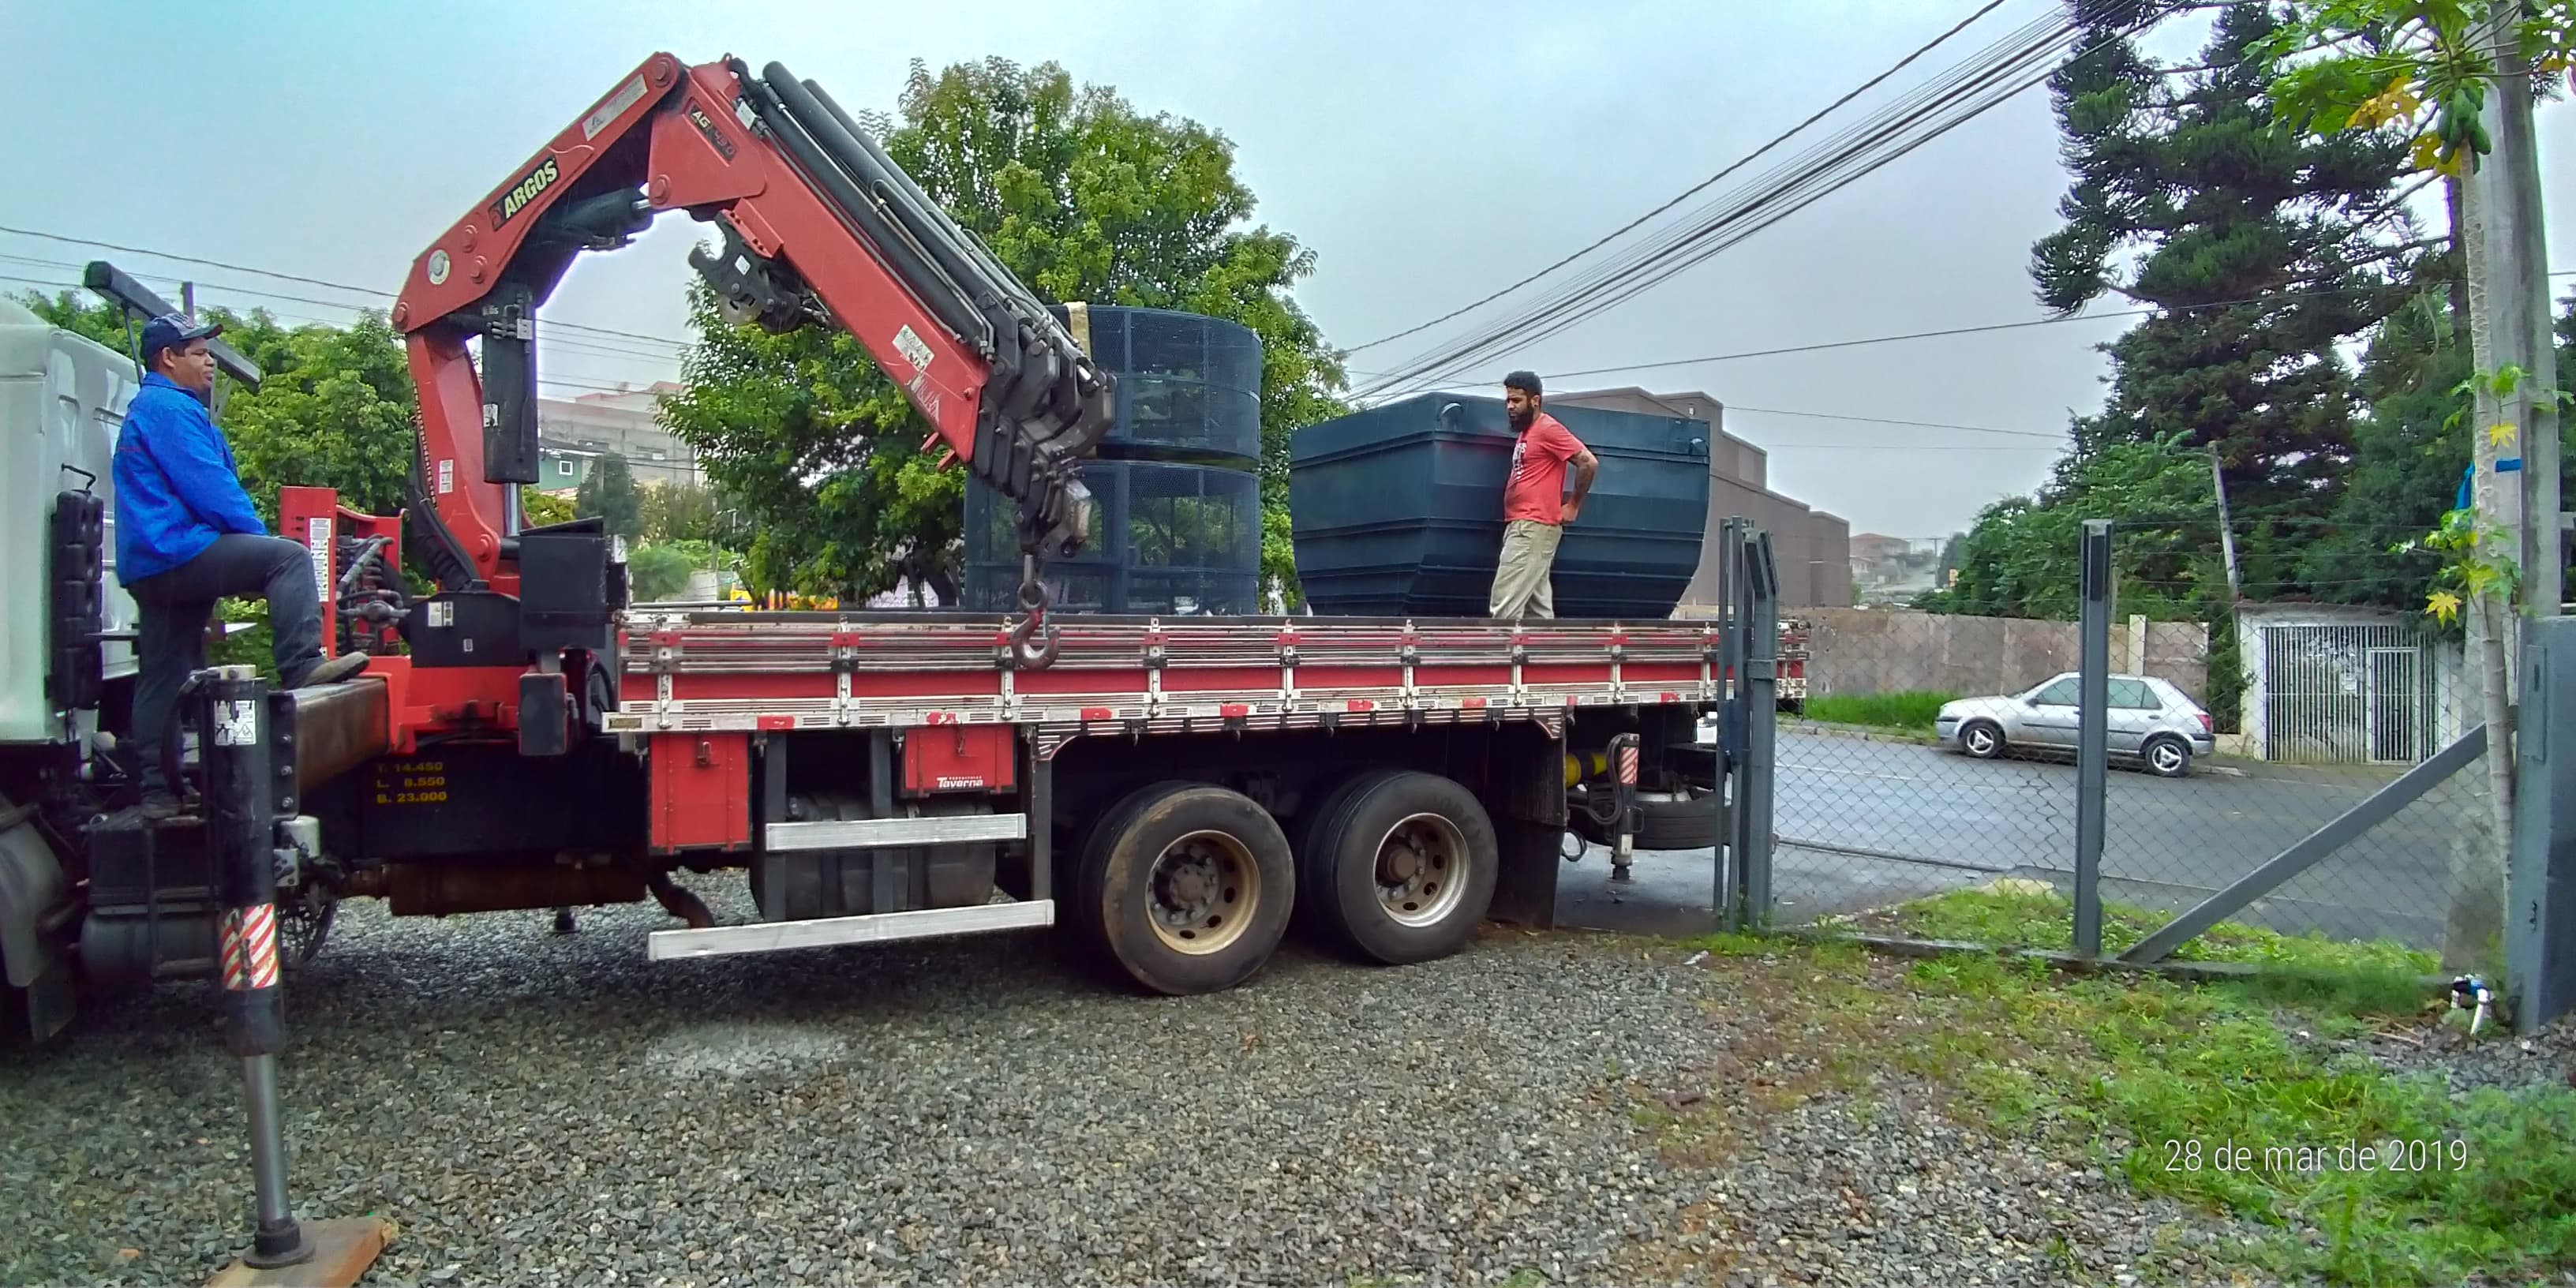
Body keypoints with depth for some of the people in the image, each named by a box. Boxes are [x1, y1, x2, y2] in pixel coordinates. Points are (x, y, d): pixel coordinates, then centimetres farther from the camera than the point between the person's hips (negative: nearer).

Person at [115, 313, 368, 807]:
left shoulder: (148, 409, 28)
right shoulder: (169, 407, -6)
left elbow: (194, 488, 26)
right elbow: (210, 488, -15)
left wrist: (243, 565, 18)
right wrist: (258, 540, -4)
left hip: (149, 568, 11)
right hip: (177, 551, -11)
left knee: (165, 677, 10)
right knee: (289, 557, -20)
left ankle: (159, 786, 14)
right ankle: (301, 668, -31)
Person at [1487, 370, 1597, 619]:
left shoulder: (1548, 428, -9)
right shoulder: (1526, 433, 20)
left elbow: (1589, 463, -15)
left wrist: (1573, 505, -8)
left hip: (1535, 527, -10)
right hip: (1521, 527, 10)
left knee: (1505, 605, -13)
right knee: (1538, 607, 9)